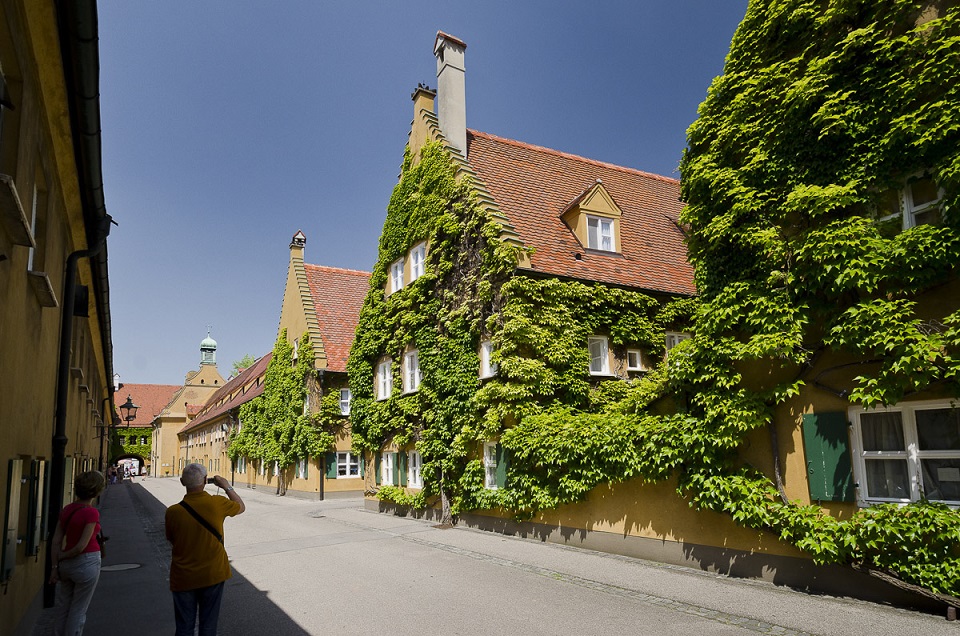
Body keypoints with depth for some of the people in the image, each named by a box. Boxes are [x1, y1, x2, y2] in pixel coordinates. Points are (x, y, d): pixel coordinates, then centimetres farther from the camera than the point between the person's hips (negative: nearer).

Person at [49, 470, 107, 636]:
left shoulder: (67, 509, 0)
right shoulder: (91, 512, -19)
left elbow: (56, 541, 2)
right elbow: (81, 546, -21)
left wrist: (54, 566, 6)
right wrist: (62, 556, -3)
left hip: (66, 565, 6)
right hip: (87, 563, -6)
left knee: (62, 608, 20)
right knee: (78, 611, 8)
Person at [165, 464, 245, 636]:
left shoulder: (173, 512, -15)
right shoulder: (217, 503, -17)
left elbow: (171, 539, 4)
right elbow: (241, 507, 5)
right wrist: (227, 486, 13)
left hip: (183, 578, 1)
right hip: (213, 575, 0)